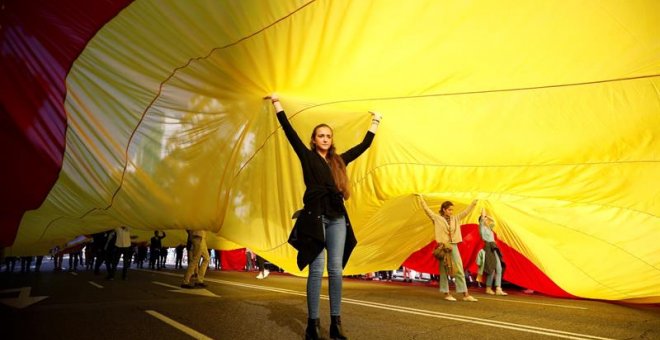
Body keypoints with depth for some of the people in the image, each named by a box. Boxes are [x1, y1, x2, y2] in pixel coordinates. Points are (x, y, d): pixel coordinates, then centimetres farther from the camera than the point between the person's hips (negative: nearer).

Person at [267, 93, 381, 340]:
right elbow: (289, 131, 4)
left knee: (336, 270, 1)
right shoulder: (307, 156, 8)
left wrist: (375, 122, 33)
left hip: (337, 218, 4)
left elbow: (364, 145, 26)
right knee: (316, 270, -5)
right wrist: (277, 103, 5)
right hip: (315, 216, -3)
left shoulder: (339, 160, 18)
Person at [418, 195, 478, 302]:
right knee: (444, 271, 3)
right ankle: (446, 294, 11)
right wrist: (421, 198, -1)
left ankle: (465, 294, 5)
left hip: (454, 246, 4)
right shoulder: (437, 218, 0)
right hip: (443, 246, -3)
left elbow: (466, 211, 16)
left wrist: (474, 202, 13)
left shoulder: (456, 218, 12)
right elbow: (427, 209, -1)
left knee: (459, 270, 2)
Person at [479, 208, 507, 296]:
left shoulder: (488, 228, 19)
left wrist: (487, 216, 20)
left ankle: (498, 289, 4)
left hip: (494, 249, 9)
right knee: (492, 269, -8)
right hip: (489, 248, -9)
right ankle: (488, 288, 1)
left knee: (499, 269, 3)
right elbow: (482, 218, -19)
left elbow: (493, 221, 31)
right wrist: (483, 211, -5)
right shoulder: (482, 227, -5)